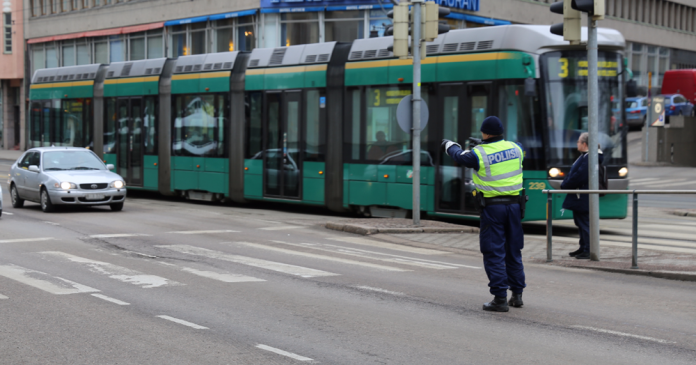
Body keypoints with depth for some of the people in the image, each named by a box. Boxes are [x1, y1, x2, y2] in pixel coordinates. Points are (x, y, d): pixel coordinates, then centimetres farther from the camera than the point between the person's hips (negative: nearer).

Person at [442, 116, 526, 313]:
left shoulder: (479, 154, -10)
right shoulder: (515, 148, 3)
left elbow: (460, 156, 8)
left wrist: (449, 145, 31)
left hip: (492, 206, -5)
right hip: (514, 204, 5)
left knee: (494, 253, -1)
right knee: (513, 251, 16)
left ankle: (500, 298, -4)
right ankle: (517, 294, 22)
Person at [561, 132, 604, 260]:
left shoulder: (588, 159, -21)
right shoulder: (584, 156, 13)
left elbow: (578, 177, -24)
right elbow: (573, 173, 19)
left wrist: (564, 185, -12)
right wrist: (565, 184, 7)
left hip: (583, 199, -11)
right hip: (579, 198, 11)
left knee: (584, 223, -5)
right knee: (580, 223, 17)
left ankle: (588, 251, -1)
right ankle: (583, 248, 26)